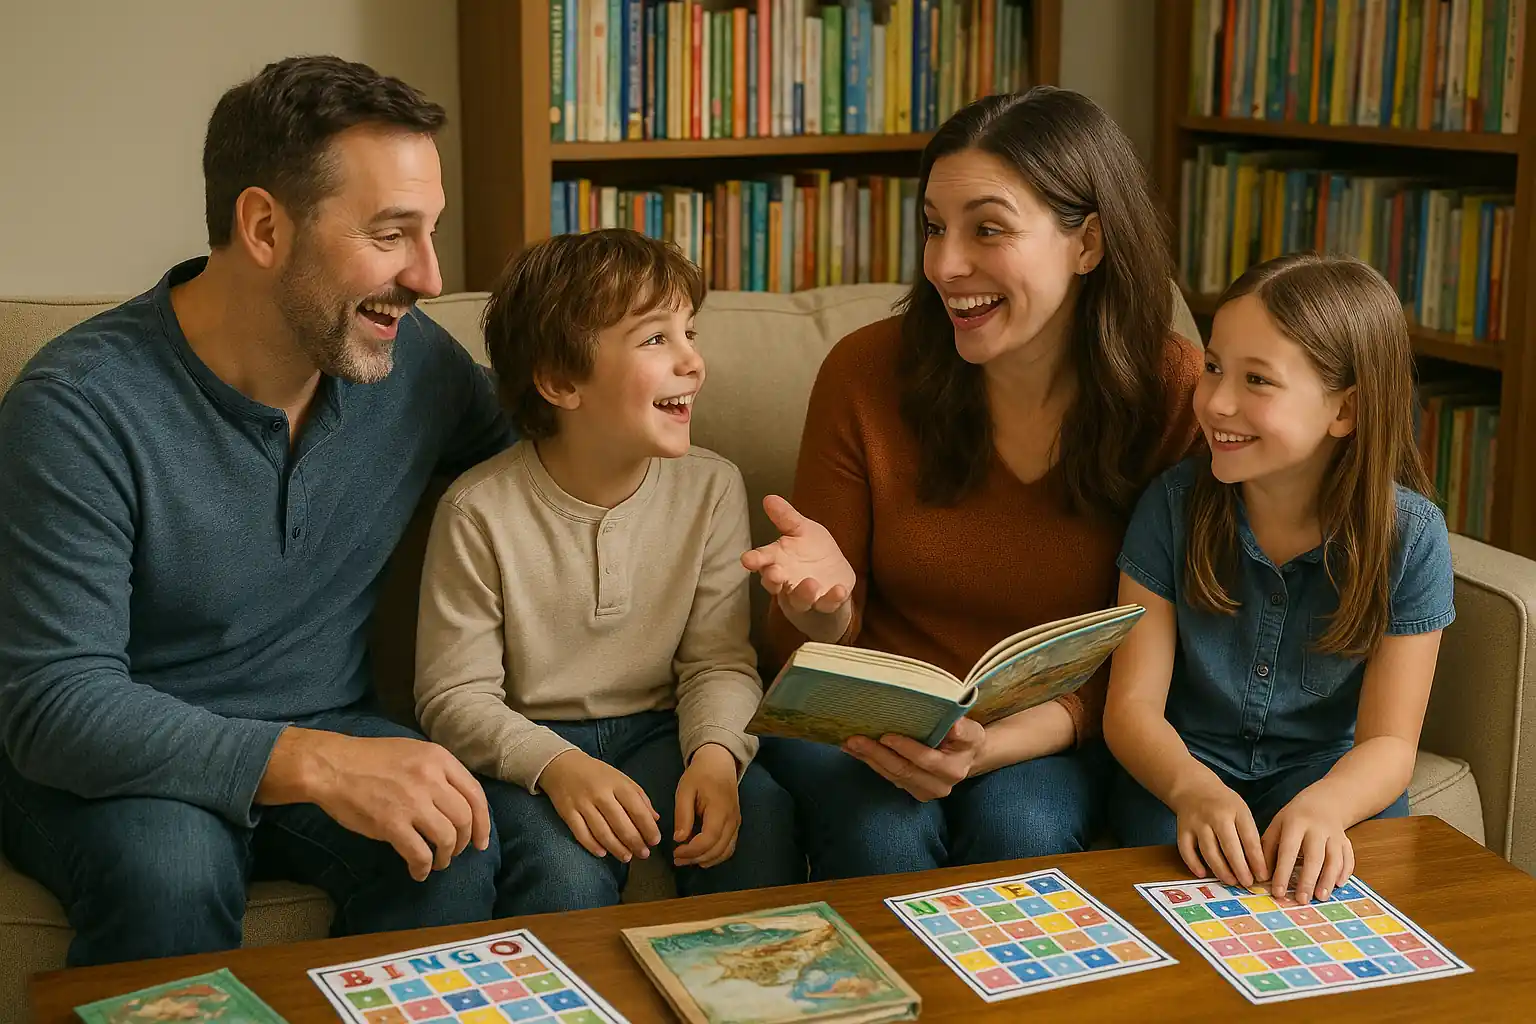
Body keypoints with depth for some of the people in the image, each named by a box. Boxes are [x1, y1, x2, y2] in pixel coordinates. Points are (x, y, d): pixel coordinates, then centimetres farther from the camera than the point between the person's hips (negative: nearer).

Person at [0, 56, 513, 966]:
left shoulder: (414, 358, -5)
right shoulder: (81, 406, -21)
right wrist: (314, 764, -38)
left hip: (329, 743, 4)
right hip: (118, 764, -3)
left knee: (458, 846, -27)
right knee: (172, 872, -35)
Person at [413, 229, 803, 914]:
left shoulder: (712, 487, -2)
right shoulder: (480, 511, -13)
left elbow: (719, 662, 1)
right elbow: (455, 695, -10)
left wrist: (716, 751, -20)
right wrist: (557, 766, -28)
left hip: (658, 730, 3)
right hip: (527, 745, -3)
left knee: (761, 823, -25)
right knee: (566, 871, -32)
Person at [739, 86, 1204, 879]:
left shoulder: (1178, 394, -11)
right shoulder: (866, 372, -10)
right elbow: (816, 656, -1)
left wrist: (996, 745, -26)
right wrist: (821, 607, -26)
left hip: (1052, 732, 0)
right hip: (868, 721, 1)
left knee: (1019, 827, -31)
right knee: (882, 834, -30)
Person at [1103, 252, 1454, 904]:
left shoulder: (1410, 537, -11)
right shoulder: (1173, 505, -11)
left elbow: (1388, 742, -12)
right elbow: (1132, 703, -12)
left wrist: (1323, 805, -36)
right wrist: (1194, 789, -34)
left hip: (1328, 772, 0)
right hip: (1184, 764, 0)